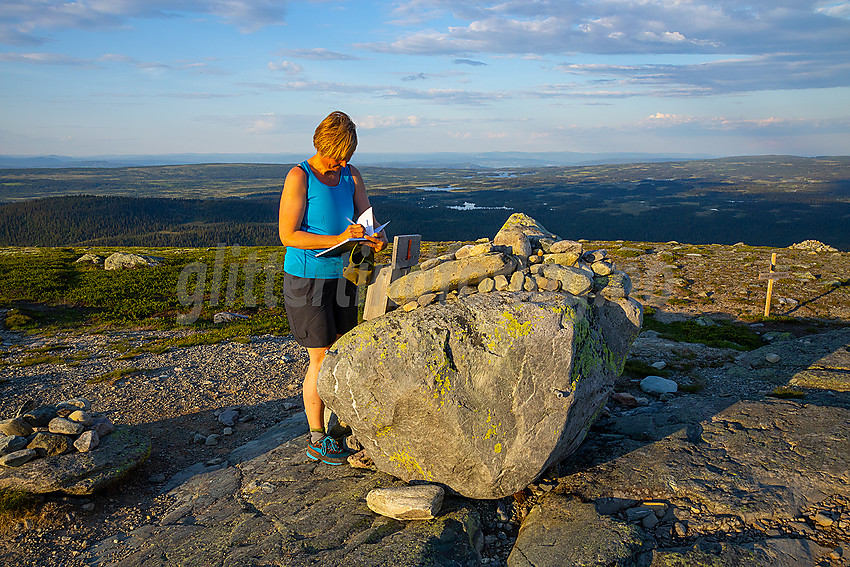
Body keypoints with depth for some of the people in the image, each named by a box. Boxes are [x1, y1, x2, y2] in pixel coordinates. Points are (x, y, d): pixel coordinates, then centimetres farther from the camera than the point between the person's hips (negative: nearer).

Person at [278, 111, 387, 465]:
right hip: (307, 278, -6)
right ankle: (316, 441, 13)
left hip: (341, 274, 6)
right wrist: (338, 239, -27)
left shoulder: (350, 175, 6)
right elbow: (288, 235, -18)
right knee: (321, 359, -2)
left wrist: (376, 239, -20)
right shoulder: (299, 177, -13)